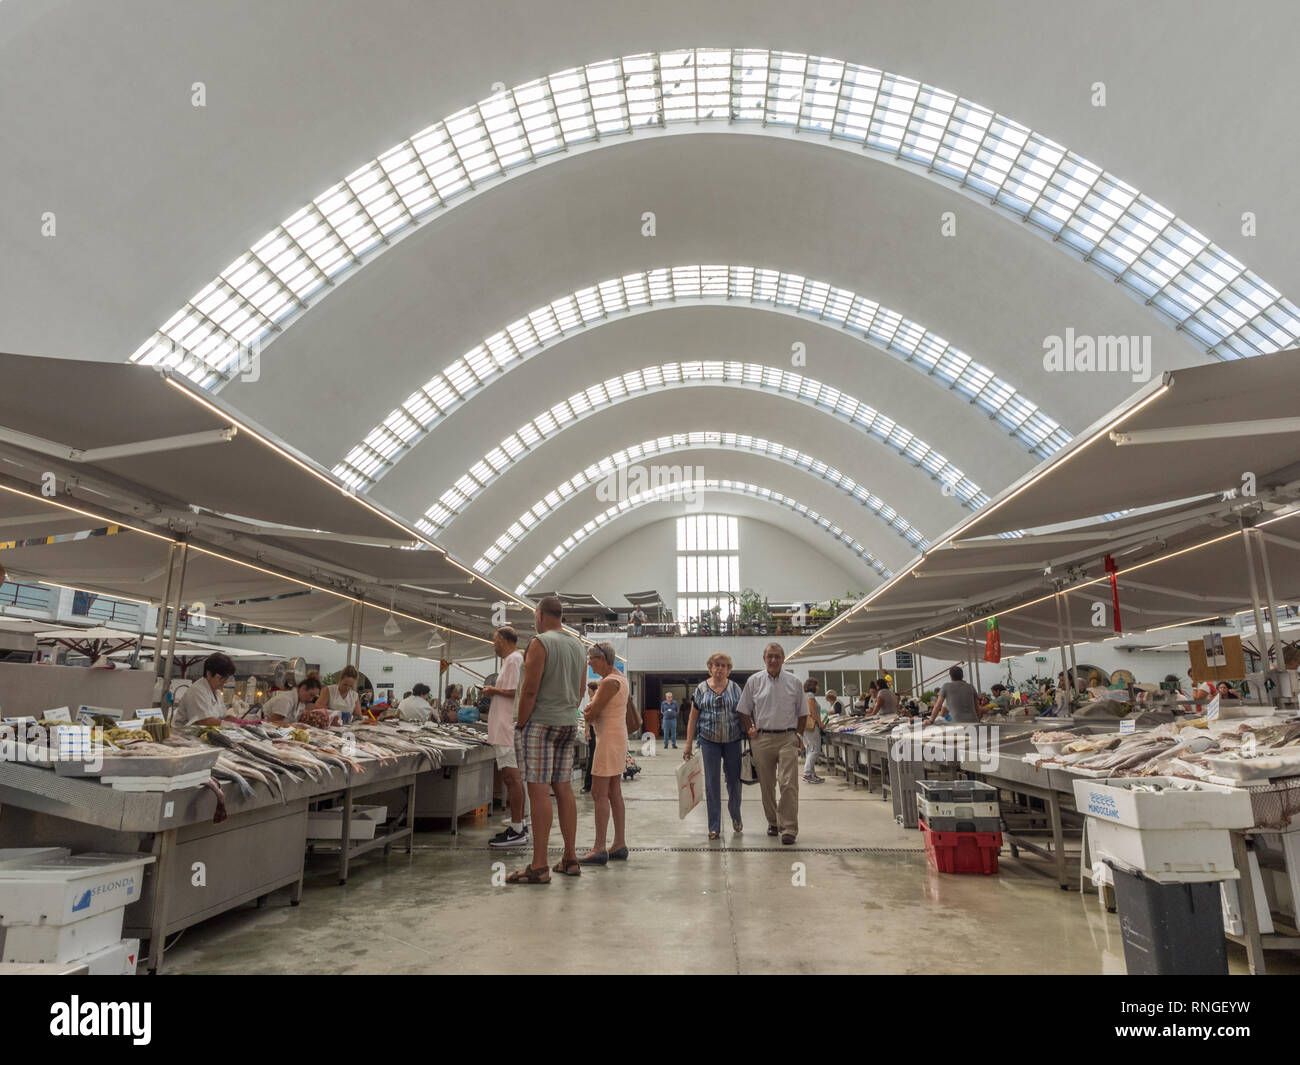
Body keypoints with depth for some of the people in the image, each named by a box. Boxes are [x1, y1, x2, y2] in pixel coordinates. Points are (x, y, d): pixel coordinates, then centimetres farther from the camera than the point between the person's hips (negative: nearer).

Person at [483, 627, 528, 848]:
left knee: (511, 776, -8)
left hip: (509, 727, -11)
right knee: (514, 777, 15)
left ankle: (516, 831, -5)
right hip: (508, 727, 11)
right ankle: (519, 824, 22)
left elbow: (513, 692, -20)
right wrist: (495, 690, 14)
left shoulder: (513, 660, -13)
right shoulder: (516, 659, 18)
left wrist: (494, 690, -7)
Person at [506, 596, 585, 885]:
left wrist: (521, 723, -8)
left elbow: (530, 690, -16)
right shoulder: (577, 644, 13)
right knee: (563, 788, 11)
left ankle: (539, 866, -3)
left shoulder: (540, 643, -11)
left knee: (539, 790, -6)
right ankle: (570, 859, 16)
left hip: (540, 722, -8)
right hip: (569, 723, 8)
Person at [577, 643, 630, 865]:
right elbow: (593, 709, 19)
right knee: (614, 794, 12)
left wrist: (589, 715, 6)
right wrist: (593, 707, -1)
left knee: (599, 793, -6)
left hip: (609, 739, -10)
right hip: (617, 737, 10)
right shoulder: (620, 678, 14)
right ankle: (620, 845, 16)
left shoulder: (609, 682, -17)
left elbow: (591, 715, -15)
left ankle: (599, 849, -3)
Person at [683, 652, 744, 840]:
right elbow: (693, 717, 4)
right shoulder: (701, 689, 2)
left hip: (733, 740, 1)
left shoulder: (735, 688, 5)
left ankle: (735, 815, 35)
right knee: (712, 783, 1)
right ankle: (714, 827, 9)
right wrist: (689, 744, 0)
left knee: (734, 780, 8)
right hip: (709, 740, -1)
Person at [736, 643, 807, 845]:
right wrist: (750, 729, -1)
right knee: (767, 785, 9)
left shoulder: (794, 682, 5)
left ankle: (789, 828, -4)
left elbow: (802, 713, 12)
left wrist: (799, 735, 5)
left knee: (789, 784, -9)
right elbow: (744, 710, 10)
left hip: (787, 738, -1)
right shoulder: (754, 681, 4)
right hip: (762, 739, 1)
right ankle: (773, 822, 26)